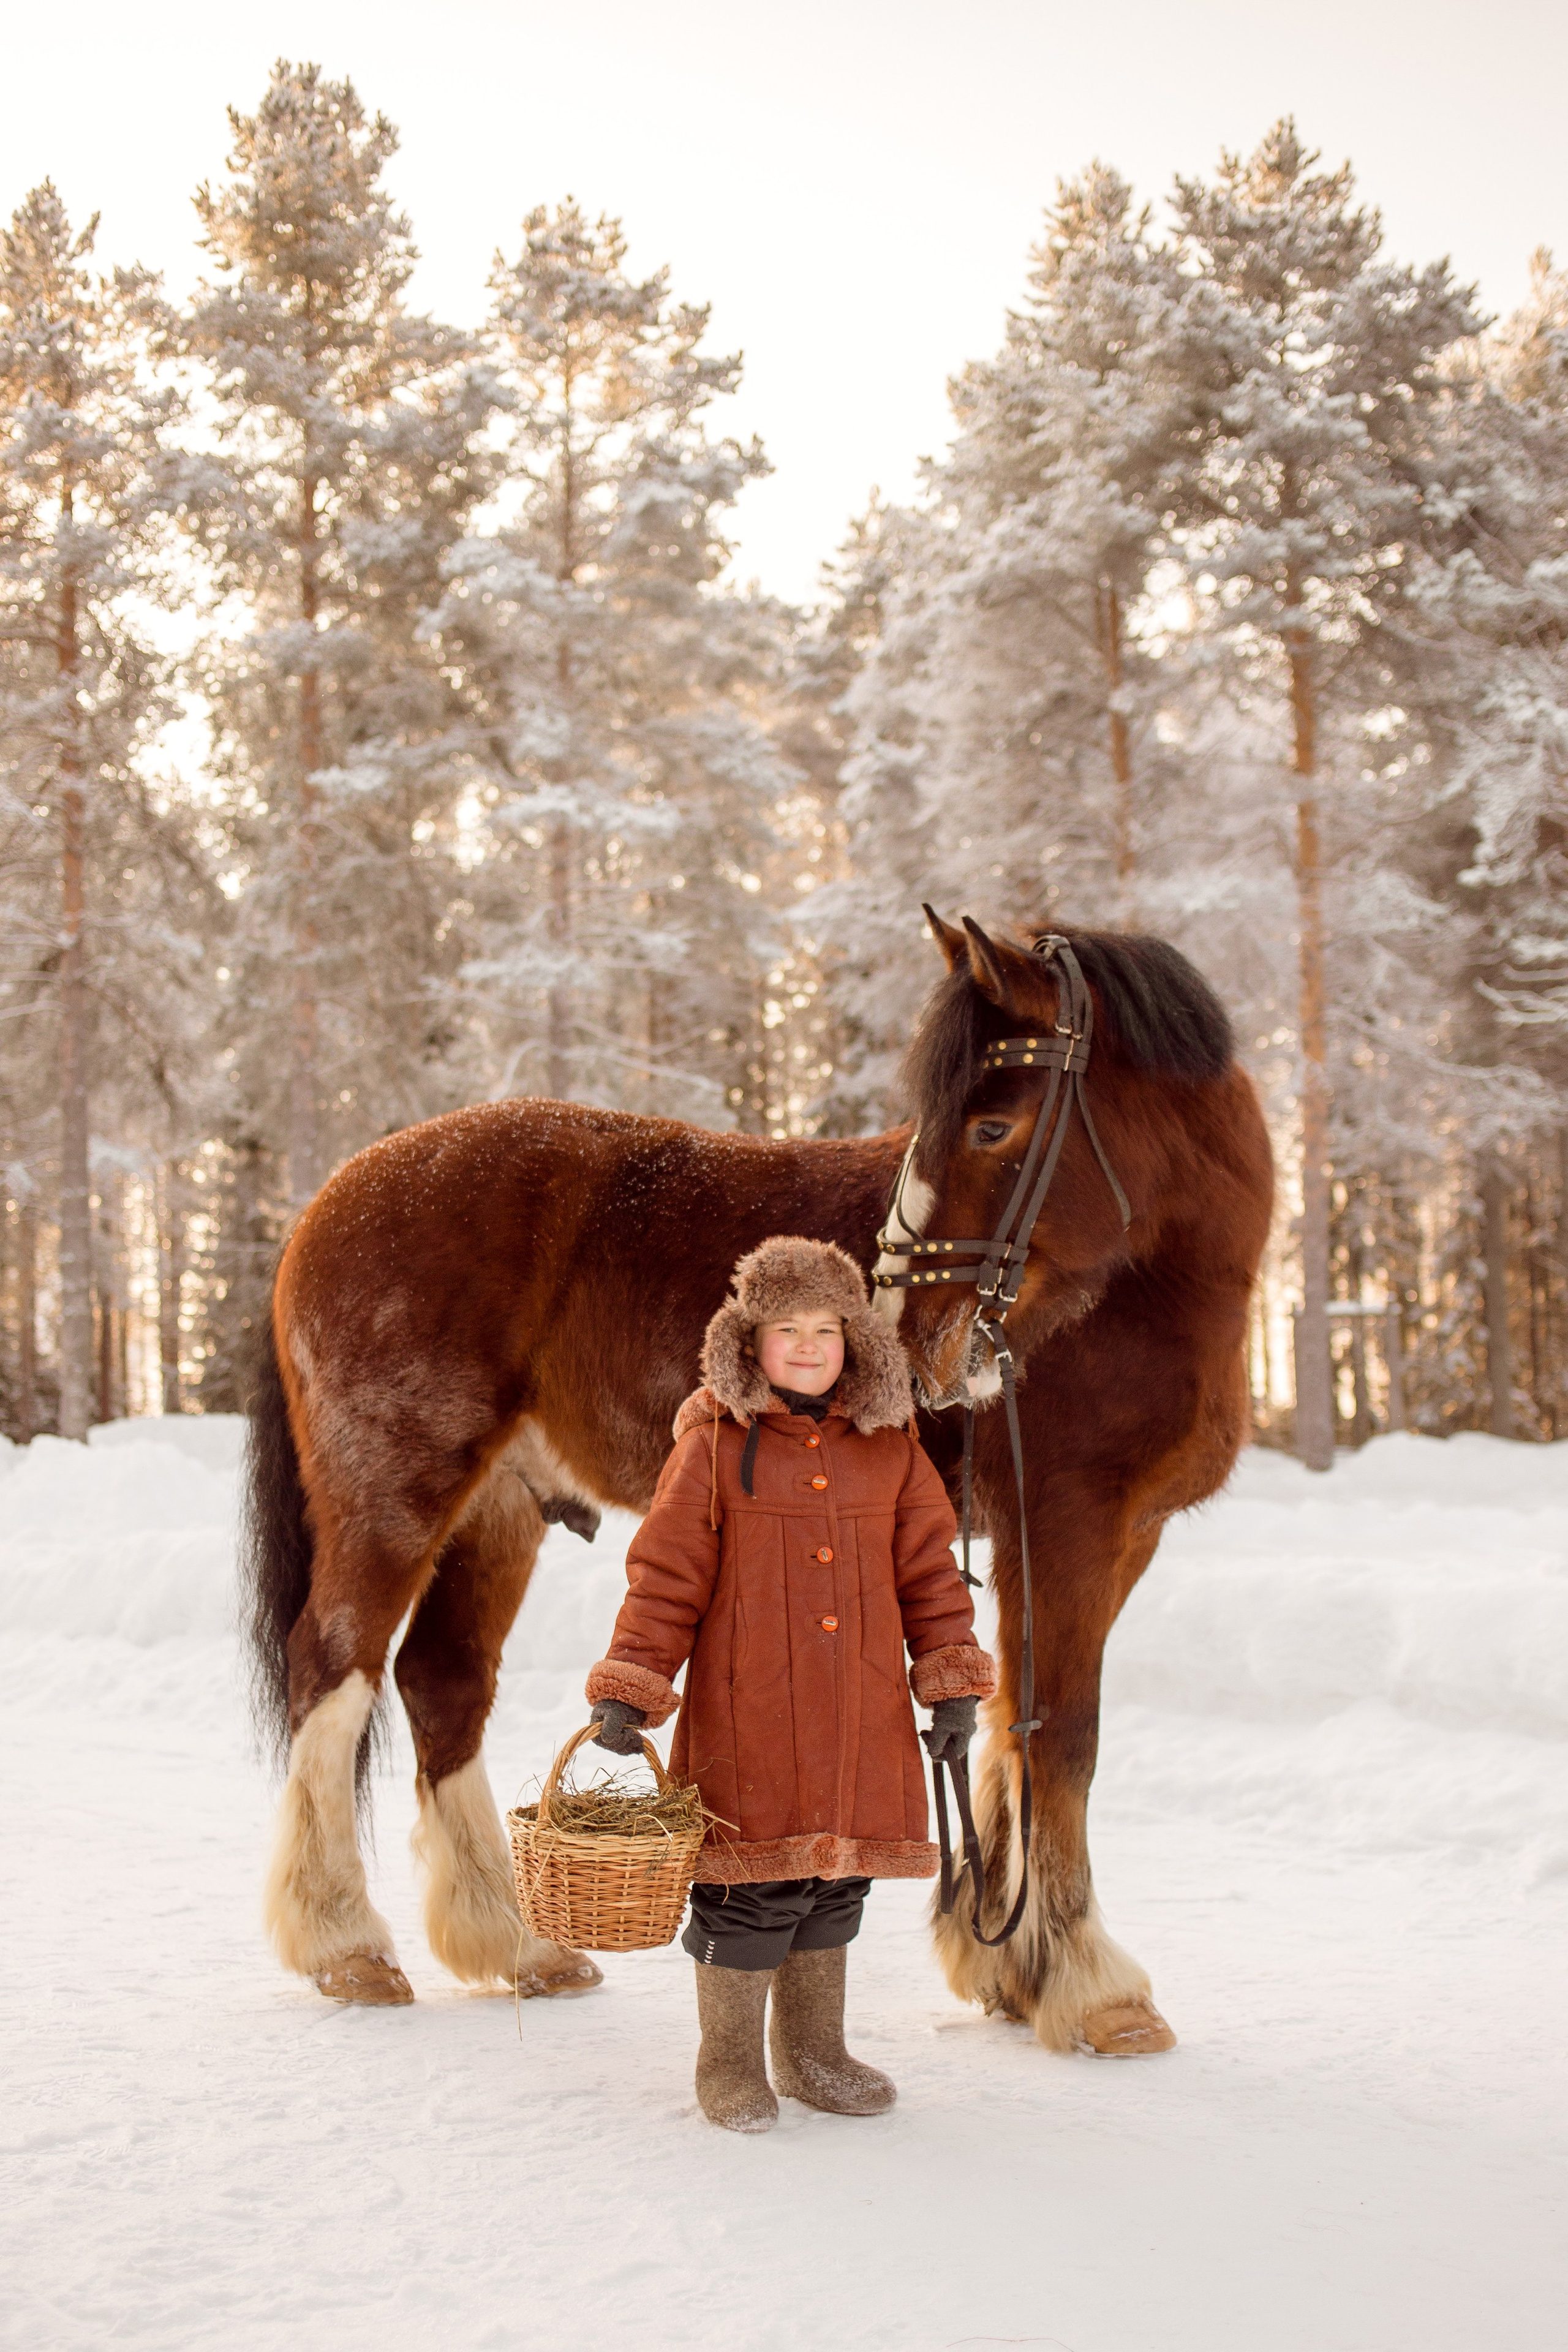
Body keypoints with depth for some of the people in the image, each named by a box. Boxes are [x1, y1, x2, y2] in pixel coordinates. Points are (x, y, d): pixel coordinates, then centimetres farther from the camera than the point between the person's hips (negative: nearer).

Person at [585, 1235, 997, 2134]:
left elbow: (930, 1571, 11)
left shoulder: (891, 1448, 6)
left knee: (835, 1884, 13)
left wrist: (952, 1682, 7)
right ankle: (730, 2063, 19)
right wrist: (629, 1690, -8)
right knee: (755, 1884, 0)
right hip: (745, 1716, -4)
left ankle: (813, 2051, 31)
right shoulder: (716, 1444, -4)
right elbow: (666, 1575, -4)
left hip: (863, 1719, 4)